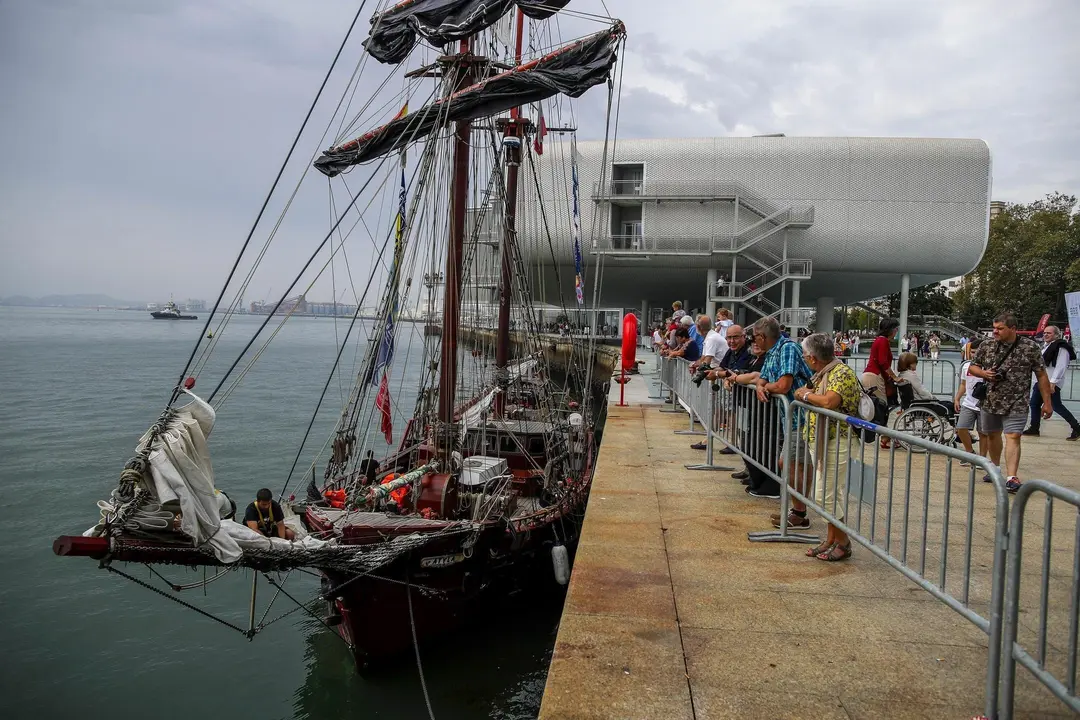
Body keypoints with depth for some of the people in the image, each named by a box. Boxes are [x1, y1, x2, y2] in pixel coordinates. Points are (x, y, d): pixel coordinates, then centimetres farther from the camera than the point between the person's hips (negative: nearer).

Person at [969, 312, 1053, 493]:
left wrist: (1047, 402, -3)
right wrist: (983, 373, -11)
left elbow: (1041, 375, -2)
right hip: (989, 401, 4)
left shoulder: (1030, 348, -6)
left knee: (1013, 437, -13)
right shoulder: (986, 346, 2)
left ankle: (1012, 478, -19)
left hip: (1016, 403, -4)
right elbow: (972, 367, 12)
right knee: (993, 435, 16)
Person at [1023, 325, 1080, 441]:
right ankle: (1034, 429, 19)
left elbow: (1060, 366, -20)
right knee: (1034, 403, 11)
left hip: (1052, 383, -10)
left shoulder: (1061, 347, -12)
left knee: (1056, 406, -6)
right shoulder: (1047, 347, 17)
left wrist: (1053, 382, -25)